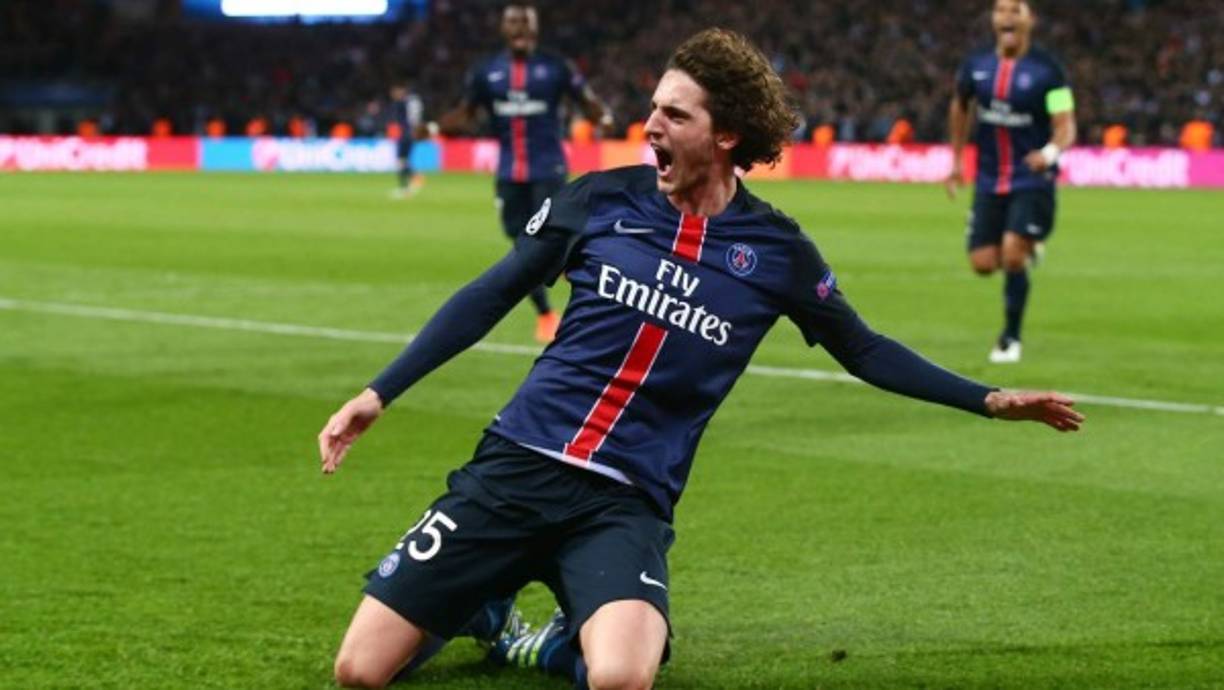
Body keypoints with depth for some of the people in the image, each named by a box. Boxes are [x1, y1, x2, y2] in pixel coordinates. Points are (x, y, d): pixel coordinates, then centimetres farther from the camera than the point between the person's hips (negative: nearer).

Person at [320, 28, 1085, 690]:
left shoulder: (777, 251, 1)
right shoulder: (600, 199, 1)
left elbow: (864, 350, 15)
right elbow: (490, 297, 10)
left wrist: (989, 400, 9)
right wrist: (378, 394, 6)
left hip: (627, 503, -1)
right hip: (517, 465, 1)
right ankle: (482, 600, 23)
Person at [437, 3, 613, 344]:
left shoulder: (555, 67, -3)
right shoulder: (486, 73, 4)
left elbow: (587, 101, -2)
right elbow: (465, 116, 11)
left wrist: (604, 118, -25)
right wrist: (434, 127, -8)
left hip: (548, 168, -3)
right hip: (510, 173, 3)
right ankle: (544, 315, 23)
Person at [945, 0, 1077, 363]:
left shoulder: (1047, 70, -12)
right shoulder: (976, 65, 0)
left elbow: (1065, 126, -17)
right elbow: (960, 107, 20)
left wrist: (1051, 152, -39)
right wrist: (957, 161, 19)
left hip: (1032, 181, -4)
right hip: (989, 181, 4)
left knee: (1013, 256, -18)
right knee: (983, 263, -1)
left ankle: (1010, 339, 4)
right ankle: (1029, 247, 35)